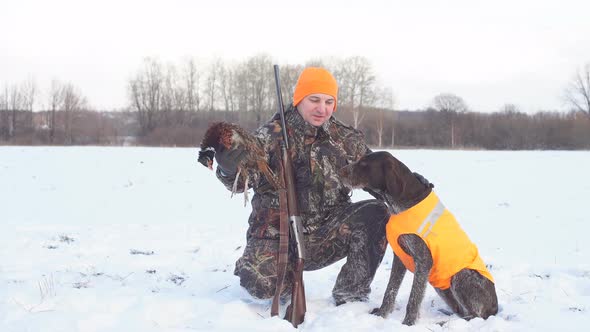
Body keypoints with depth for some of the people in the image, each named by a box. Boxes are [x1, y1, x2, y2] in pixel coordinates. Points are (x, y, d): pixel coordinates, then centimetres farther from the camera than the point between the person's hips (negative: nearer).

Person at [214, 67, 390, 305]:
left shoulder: (346, 140, 3)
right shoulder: (271, 136, -6)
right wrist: (229, 169, -38)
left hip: (327, 236, 3)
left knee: (376, 214, -21)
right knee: (259, 283, -30)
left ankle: (350, 294, -6)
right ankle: (289, 277, 9)